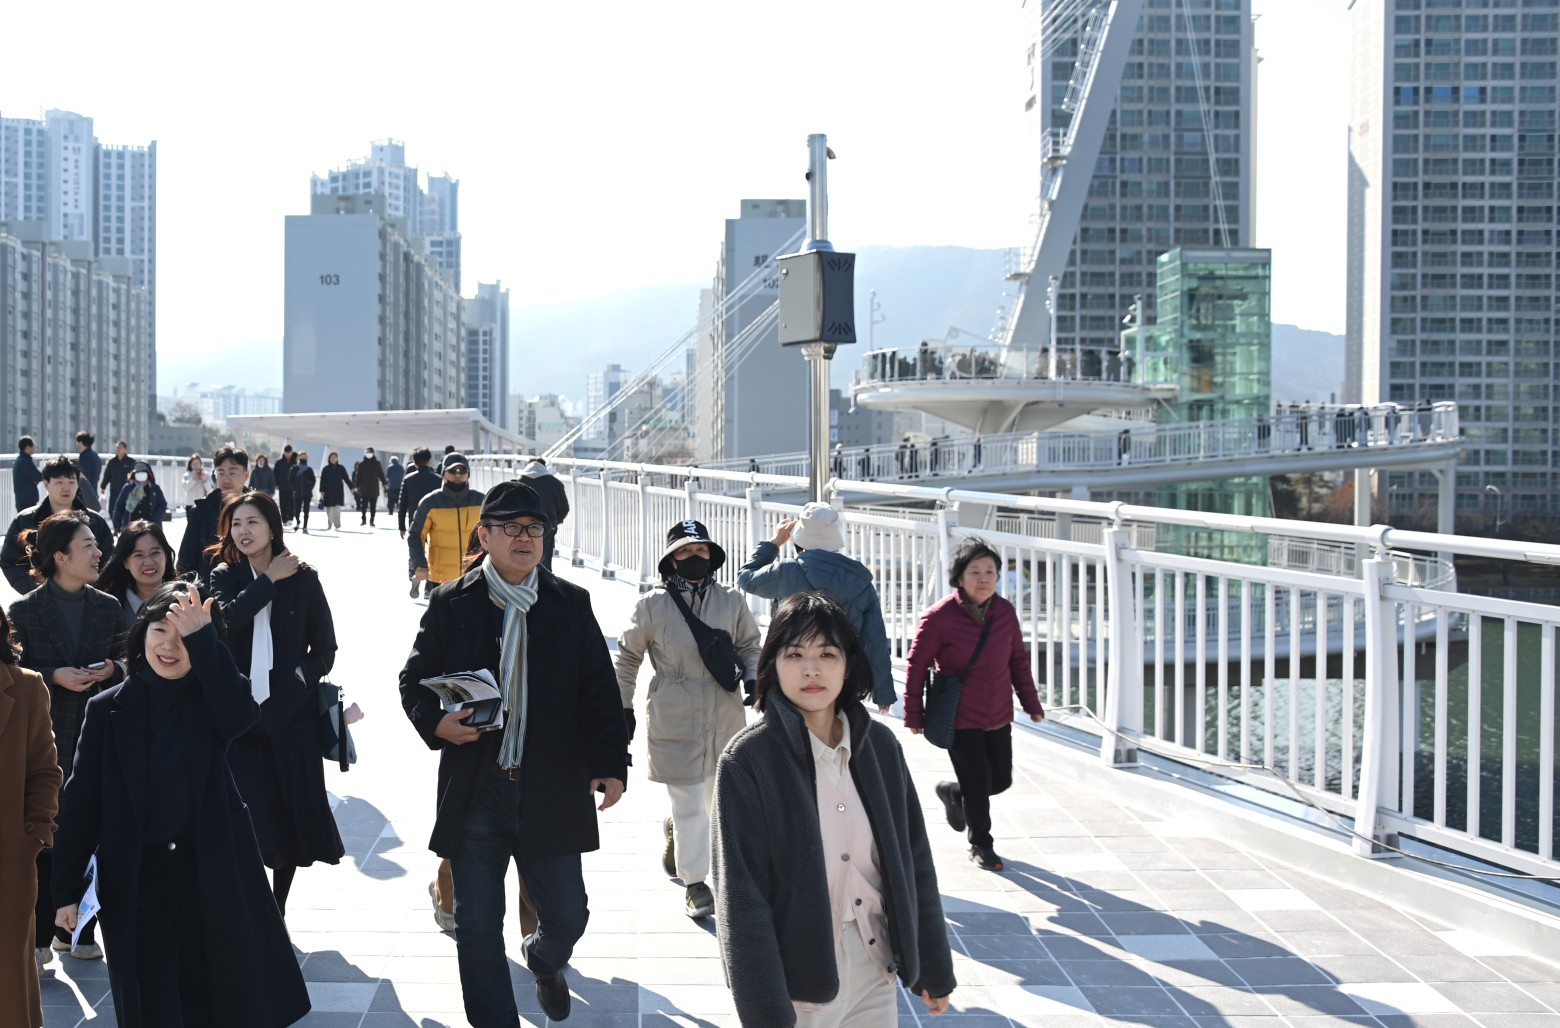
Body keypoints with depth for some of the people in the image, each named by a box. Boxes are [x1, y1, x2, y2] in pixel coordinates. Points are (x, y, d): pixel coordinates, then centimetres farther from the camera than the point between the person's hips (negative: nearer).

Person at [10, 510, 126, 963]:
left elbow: (125, 665, 12)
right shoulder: (25, 611, -3)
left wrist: (112, 669, -9)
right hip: (45, 740, -3)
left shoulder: (107, 608, 6)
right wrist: (54, 677, -17)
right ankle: (36, 935, 11)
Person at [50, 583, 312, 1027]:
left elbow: (241, 714, -28)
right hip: (135, 879, 0)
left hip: (211, 870, 0)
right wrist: (67, 889, -2)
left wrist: (202, 639, -32)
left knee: (227, 992, 11)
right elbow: (82, 801, -1)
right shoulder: (108, 710, -2)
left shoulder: (209, 700, -2)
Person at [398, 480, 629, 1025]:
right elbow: (414, 680, 7)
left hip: (552, 790, 1)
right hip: (474, 791, -1)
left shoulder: (572, 604, 4)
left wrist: (611, 763, -5)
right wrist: (436, 721, -13)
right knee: (476, 925, 4)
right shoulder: (450, 604, 2)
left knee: (567, 916, 9)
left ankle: (544, 961, 45)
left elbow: (599, 690, 4)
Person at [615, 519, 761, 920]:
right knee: (690, 804, -3)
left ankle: (675, 831, 48)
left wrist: (752, 676, -4)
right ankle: (694, 883, 10)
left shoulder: (731, 602, 2)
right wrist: (624, 706, 5)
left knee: (719, 795, 16)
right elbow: (628, 656, 6)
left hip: (724, 713, 3)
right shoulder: (652, 605, -3)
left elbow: (750, 644, 15)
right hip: (674, 717, -3)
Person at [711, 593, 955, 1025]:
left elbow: (915, 861, 6)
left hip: (877, 973, 4)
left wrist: (934, 968, 10)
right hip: (800, 984, -4)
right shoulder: (747, 762, -14)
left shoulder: (879, 746, -1)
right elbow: (741, 899, -14)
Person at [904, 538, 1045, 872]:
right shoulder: (940, 617, -17)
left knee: (1001, 780, 12)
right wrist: (914, 715, -7)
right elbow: (917, 666, -9)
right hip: (959, 720, -5)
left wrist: (1031, 702, 10)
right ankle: (980, 845, 23)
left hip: (998, 718, 5)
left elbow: (1018, 660, 10)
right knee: (978, 782, -1)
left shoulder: (1005, 612, -2)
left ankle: (953, 793, 42)